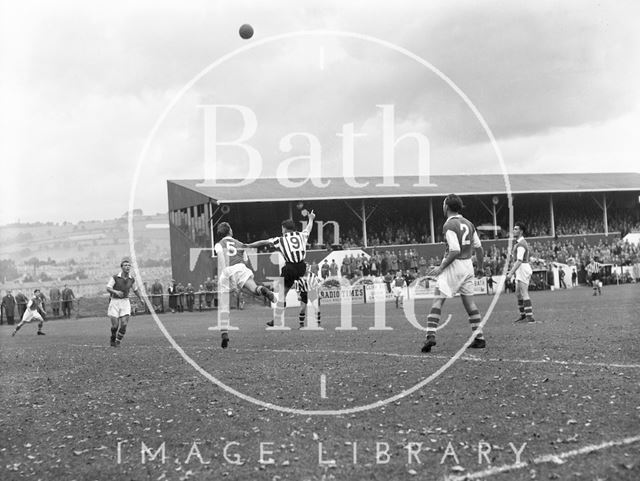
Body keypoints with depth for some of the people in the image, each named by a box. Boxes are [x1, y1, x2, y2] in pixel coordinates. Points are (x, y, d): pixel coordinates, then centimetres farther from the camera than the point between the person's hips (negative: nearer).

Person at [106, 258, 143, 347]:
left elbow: (135, 290, 17)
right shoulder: (115, 277, -11)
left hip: (125, 302, 2)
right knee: (115, 325, -4)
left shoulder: (131, 279, 1)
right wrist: (116, 292, -36)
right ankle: (113, 340, 24)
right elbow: (108, 288, -17)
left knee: (124, 324, -11)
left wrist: (141, 299, 11)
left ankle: (118, 342, 7)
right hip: (115, 302, -2)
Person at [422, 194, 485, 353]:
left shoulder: (449, 225, -12)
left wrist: (441, 267, -14)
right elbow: (479, 248, 14)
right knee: (469, 301, 12)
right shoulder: (468, 224, 10)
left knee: (438, 300, -6)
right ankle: (479, 338, 12)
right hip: (468, 265, 7)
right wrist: (480, 267, 25)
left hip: (453, 265, -7)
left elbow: (455, 251, -20)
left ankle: (431, 335, -17)